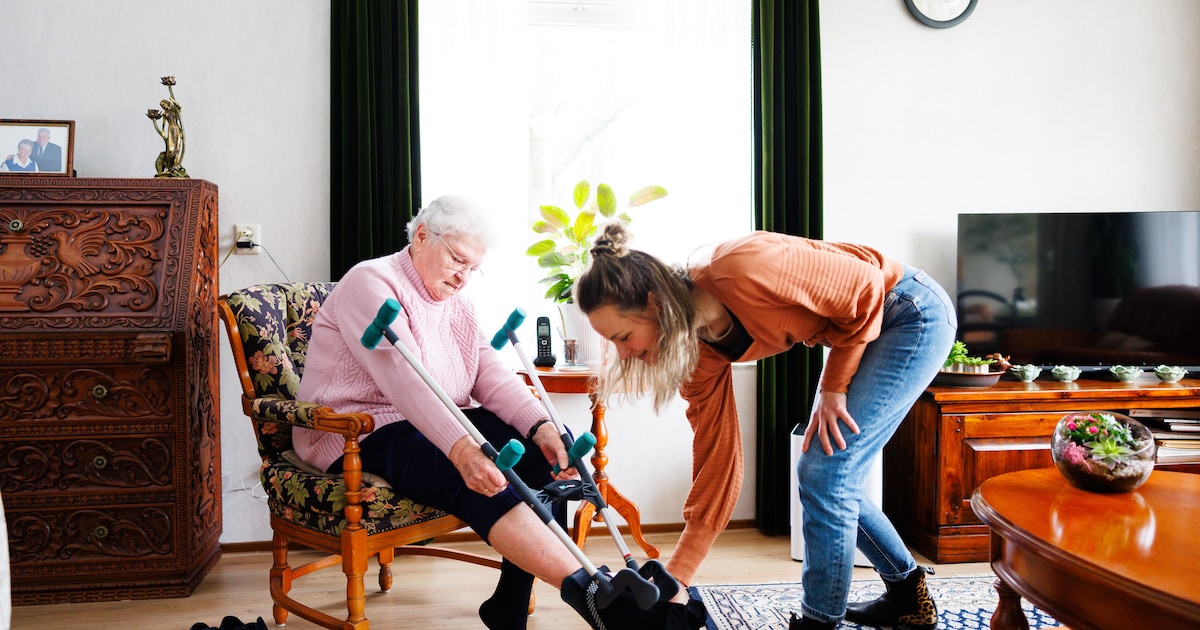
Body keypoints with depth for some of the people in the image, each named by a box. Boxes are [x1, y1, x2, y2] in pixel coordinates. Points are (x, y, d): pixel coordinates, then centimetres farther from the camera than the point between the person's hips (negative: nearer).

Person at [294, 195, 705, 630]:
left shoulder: (457, 303, 14)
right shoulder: (371, 283, -12)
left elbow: (491, 374, 0)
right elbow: (403, 378, -28)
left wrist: (542, 427, -19)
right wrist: (462, 448, -41)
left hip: (443, 425, 8)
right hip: (359, 436, -8)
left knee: (549, 448, -12)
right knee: (479, 481, -34)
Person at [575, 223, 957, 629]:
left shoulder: (743, 270, -34)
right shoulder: (701, 348, -9)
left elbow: (866, 288, -21)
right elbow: (716, 463, -5)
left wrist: (833, 387, -13)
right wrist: (674, 580, -4)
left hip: (916, 314, -8)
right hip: (861, 324, 8)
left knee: (824, 475, -10)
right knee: (832, 478, 11)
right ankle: (908, 595, 31)